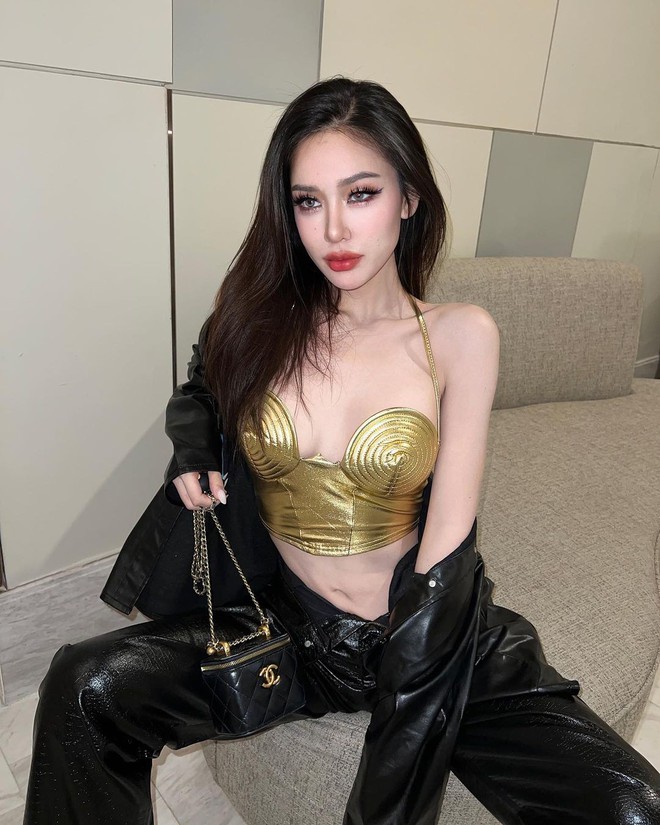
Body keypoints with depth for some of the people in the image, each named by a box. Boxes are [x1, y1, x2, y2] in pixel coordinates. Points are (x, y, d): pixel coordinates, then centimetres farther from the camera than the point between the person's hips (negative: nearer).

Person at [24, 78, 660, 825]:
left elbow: (445, 550, -11)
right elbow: (200, 398, 20)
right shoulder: (261, 319, -3)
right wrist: (194, 458, -5)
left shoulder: (458, 335, -8)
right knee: (82, 688, -20)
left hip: (426, 633, 0)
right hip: (282, 627, 2)